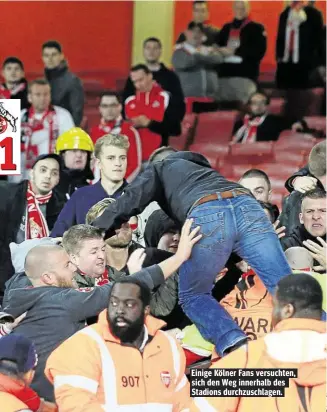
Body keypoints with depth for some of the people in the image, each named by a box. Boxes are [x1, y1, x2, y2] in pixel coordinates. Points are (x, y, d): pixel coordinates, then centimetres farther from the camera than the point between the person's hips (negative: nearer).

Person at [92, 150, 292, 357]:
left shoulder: (160, 169, 31)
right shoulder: (204, 170, 47)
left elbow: (128, 204, 21)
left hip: (207, 215, -4)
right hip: (247, 207, 4)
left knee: (193, 296, 13)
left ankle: (234, 344, -12)